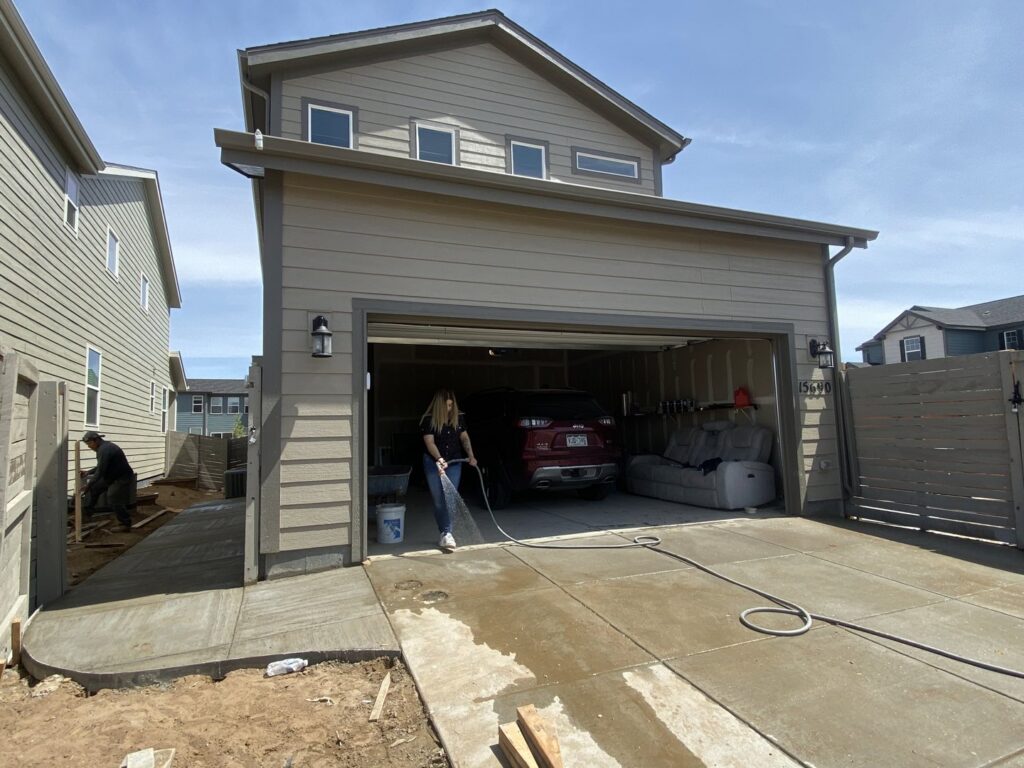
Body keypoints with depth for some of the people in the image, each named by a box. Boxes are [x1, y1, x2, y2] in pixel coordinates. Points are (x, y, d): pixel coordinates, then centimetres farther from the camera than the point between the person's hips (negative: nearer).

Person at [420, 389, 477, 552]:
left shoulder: (457, 418, 2)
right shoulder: (428, 420, -10)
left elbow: (464, 437, 8)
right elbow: (429, 442, -17)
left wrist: (470, 455, -7)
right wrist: (439, 459, -32)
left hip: (454, 463, 2)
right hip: (434, 463, -2)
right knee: (438, 501, 4)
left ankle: (446, 534, -6)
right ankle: (445, 534, 15)